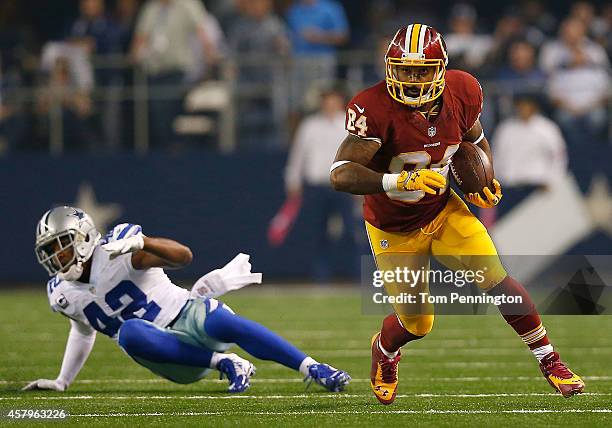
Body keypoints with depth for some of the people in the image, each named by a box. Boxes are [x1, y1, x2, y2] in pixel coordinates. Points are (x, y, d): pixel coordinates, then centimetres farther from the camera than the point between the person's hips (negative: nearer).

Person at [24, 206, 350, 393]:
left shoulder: (117, 249, -9)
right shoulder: (62, 294, 10)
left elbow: (184, 255, -18)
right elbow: (84, 330, 30)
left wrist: (139, 242, -34)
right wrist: (62, 382, 35)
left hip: (188, 316, -4)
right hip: (171, 357, 4)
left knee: (220, 323, -39)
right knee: (129, 333, -32)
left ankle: (314, 370, -39)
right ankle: (224, 364, -26)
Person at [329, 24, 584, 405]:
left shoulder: (462, 93, -14)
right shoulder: (376, 109, -30)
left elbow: (476, 141, 10)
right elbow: (341, 174, -39)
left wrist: (485, 181, -6)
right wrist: (398, 181, -52)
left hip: (443, 211, 3)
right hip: (394, 230, -3)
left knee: (498, 281, -13)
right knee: (416, 323, 6)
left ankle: (550, 362, 3)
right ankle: (384, 350, 43)